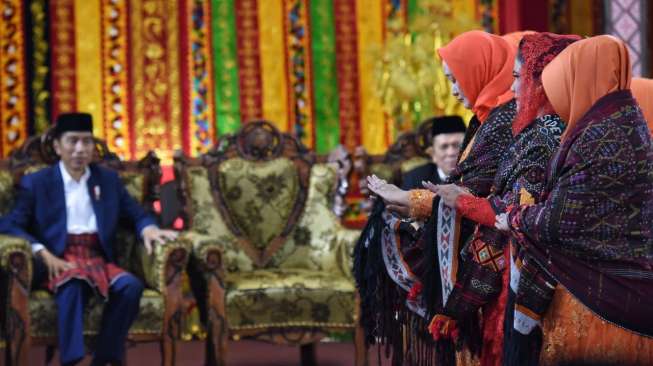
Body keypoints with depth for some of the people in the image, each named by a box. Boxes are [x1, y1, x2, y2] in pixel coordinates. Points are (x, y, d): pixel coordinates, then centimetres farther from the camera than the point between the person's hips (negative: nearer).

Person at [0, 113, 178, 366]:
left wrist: (148, 229, -5)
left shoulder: (109, 179, 18)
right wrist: (44, 254, -16)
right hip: (58, 262, -3)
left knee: (131, 285, -29)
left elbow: (136, 213, 21)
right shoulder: (36, 182, 8)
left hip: (98, 259, 3)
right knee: (72, 284, -38)